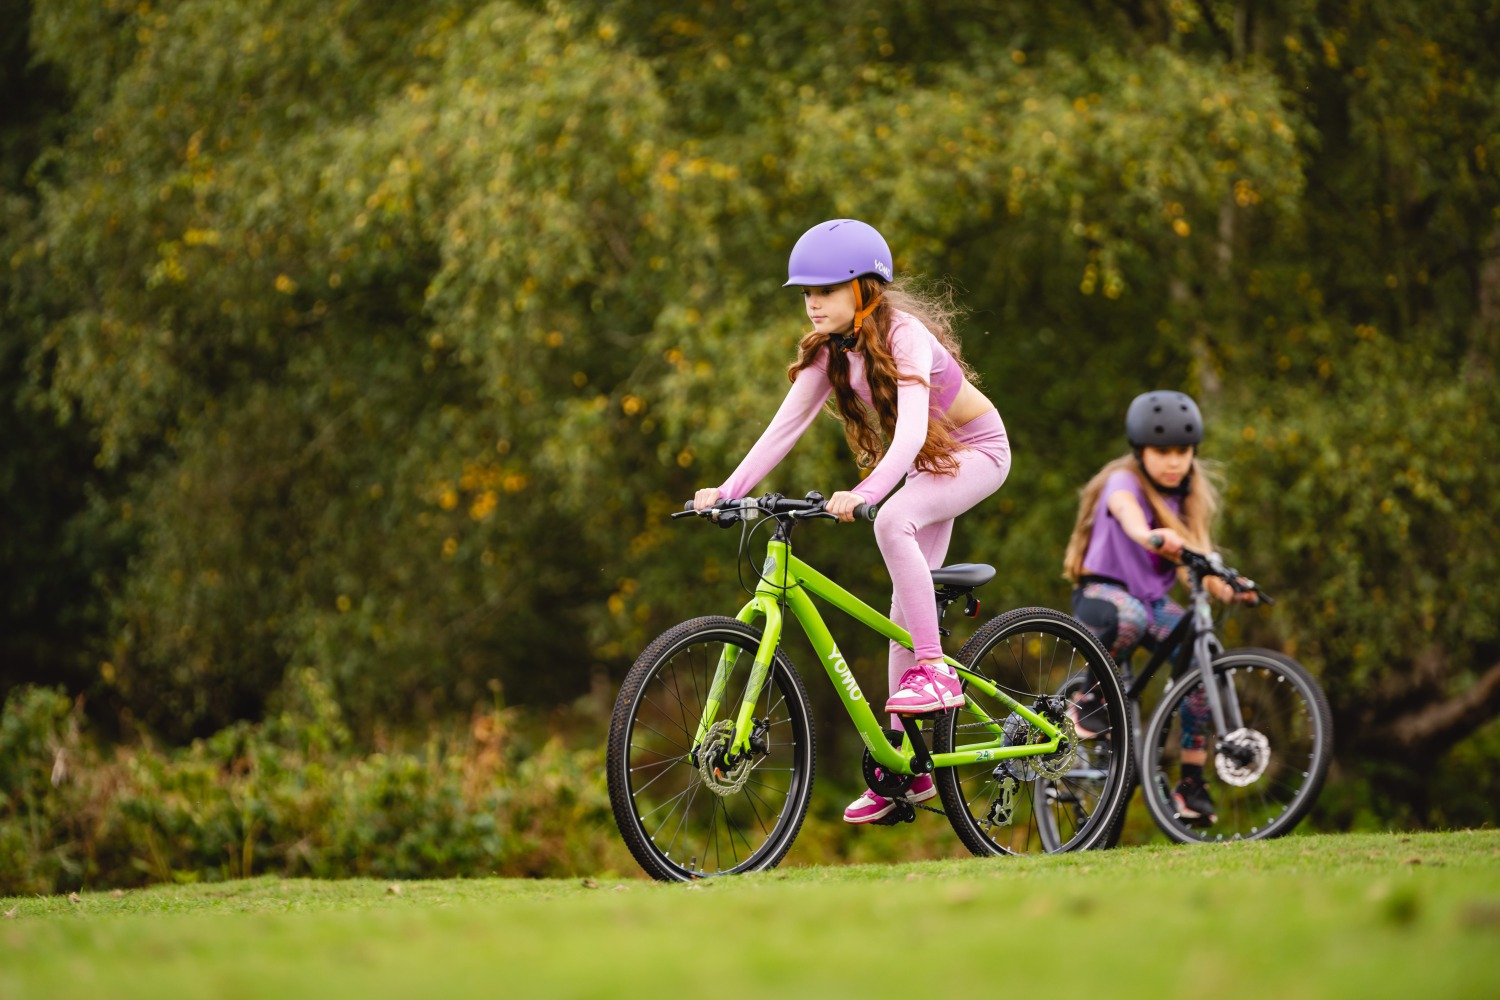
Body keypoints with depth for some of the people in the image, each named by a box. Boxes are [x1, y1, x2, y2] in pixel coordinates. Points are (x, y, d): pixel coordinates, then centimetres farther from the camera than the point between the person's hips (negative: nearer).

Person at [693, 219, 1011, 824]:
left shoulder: (905, 337, -31)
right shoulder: (831, 350, -10)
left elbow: (911, 429, -43)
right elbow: (785, 427, -13)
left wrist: (865, 493, -58)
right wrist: (728, 491, -25)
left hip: (977, 450, -7)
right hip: (927, 461, 7)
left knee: (893, 521, -33)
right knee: (905, 600, 2)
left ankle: (935, 671, -25)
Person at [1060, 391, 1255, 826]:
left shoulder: (1187, 496, 7)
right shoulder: (1124, 482, -12)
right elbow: (1127, 511, -37)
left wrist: (1224, 588, -25)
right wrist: (1151, 536, -60)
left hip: (1154, 598, 6)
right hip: (1103, 591, -6)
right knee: (1130, 618, -42)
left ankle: (1191, 782, -9)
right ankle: (1088, 701, -19)